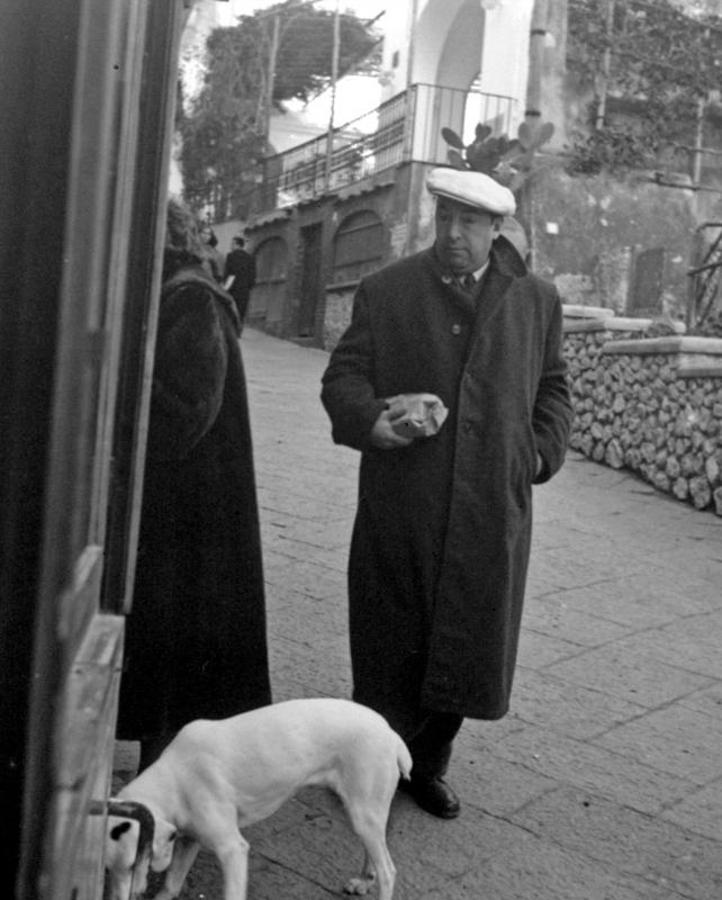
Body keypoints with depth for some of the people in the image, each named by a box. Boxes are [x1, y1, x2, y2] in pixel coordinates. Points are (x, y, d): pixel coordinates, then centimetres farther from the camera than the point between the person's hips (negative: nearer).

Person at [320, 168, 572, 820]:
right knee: (390, 644, 8)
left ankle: (428, 765, 31)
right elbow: (342, 375, 2)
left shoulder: (537, 301, 9)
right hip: (399, 507, -2)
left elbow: (554, 387, 18)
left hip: (491, 513, 2)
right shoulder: (385, 291, 2)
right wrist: (371, 421, -19)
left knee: (468, 646, 10)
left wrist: (541, 452, 1)